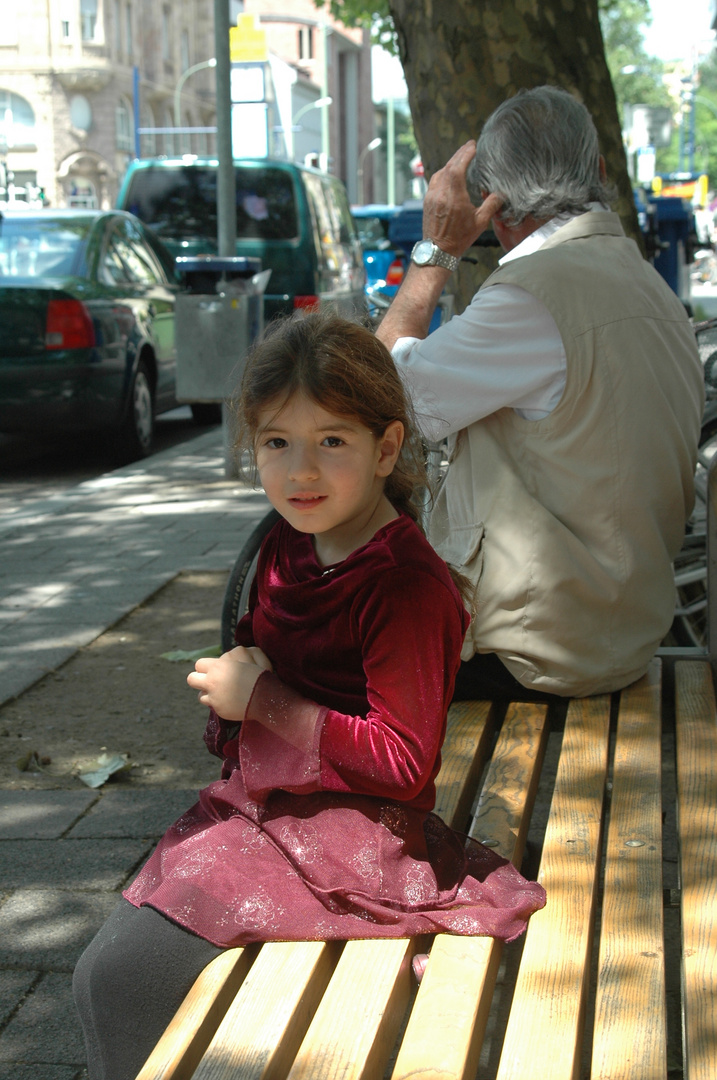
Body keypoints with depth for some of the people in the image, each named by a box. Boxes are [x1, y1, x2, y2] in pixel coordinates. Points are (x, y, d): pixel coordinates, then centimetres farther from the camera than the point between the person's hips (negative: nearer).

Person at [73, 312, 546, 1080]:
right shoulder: (288, 548, 7)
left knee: (130, 979, -14)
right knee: (101, 978, 7)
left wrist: (266, 700, -18)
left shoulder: (408, 587, -20)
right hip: (254, 808, 9)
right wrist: (233, 680, 3)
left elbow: (404, 763, -22)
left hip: (345, 835, -9)